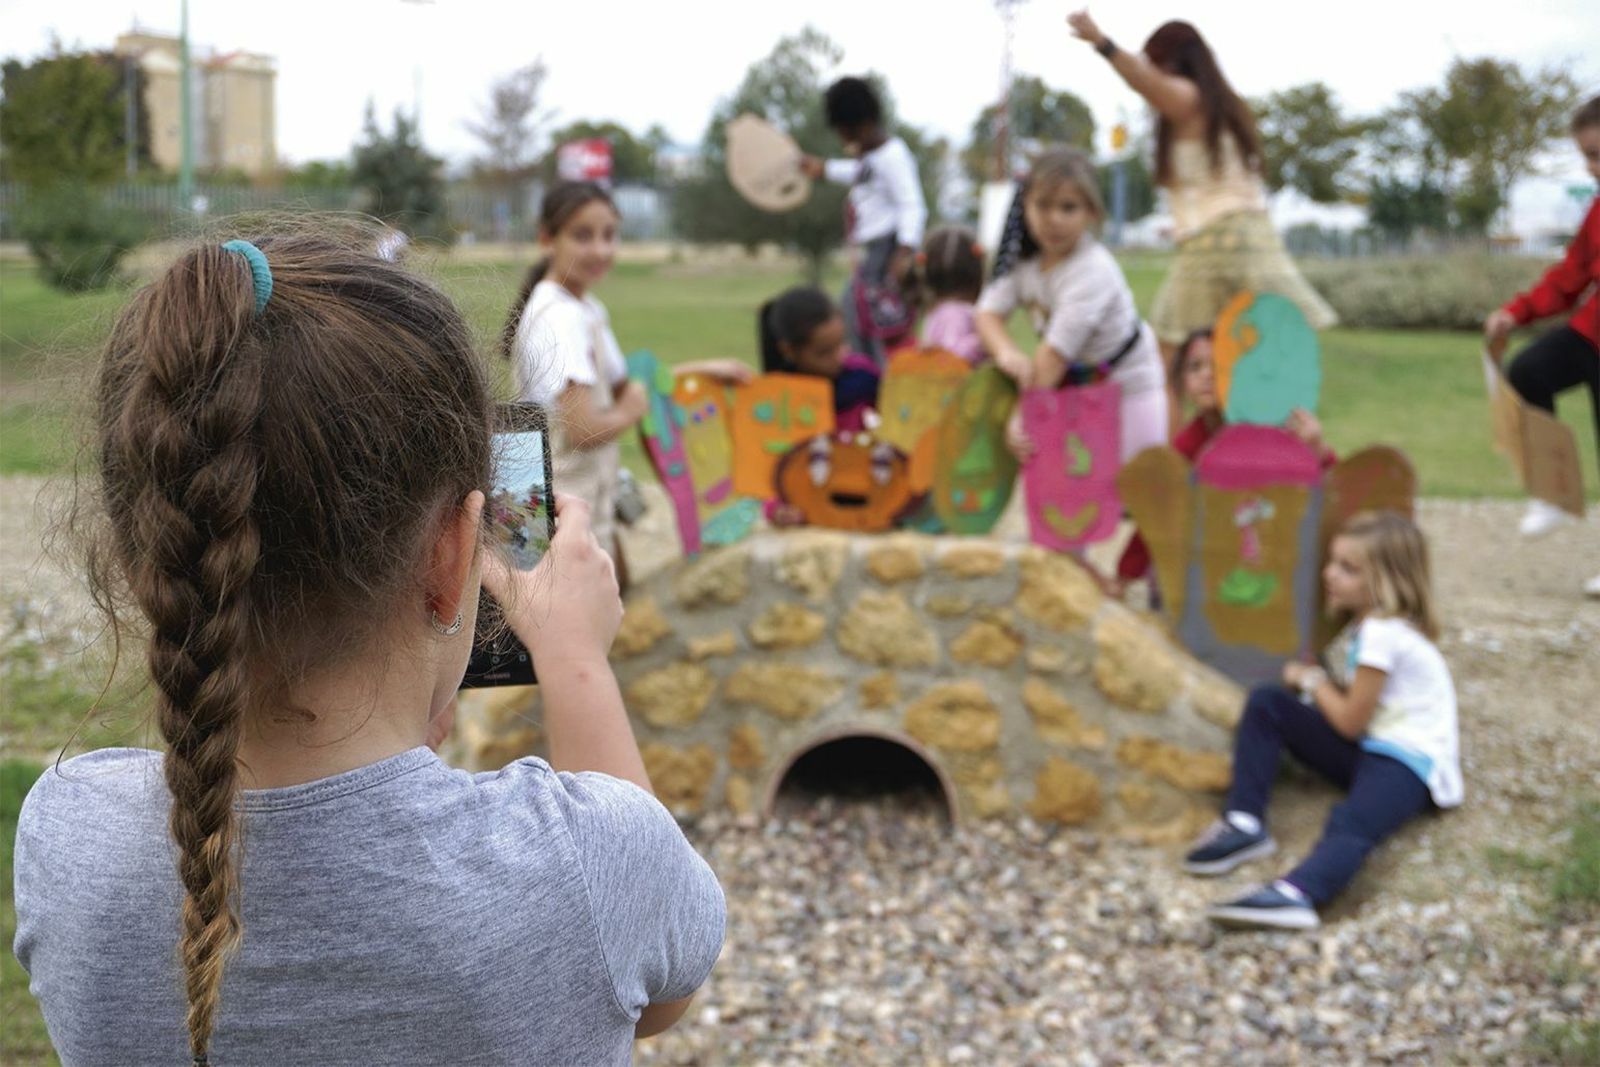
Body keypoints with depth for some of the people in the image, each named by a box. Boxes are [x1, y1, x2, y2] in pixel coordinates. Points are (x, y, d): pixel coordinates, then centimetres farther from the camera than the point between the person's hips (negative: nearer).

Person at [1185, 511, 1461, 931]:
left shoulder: (1383, 634, -17)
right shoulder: (1365, 623, 13)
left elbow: (1350, 721, -13)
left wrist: (1313, 681, 3)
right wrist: (1315, 682, 4)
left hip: (1407, 759, -10)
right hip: (1366, 744, 10)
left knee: (1351, 823, -39)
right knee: (1265, 702, -1)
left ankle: (1296, 894, -69)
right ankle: (1244, 823, -13)